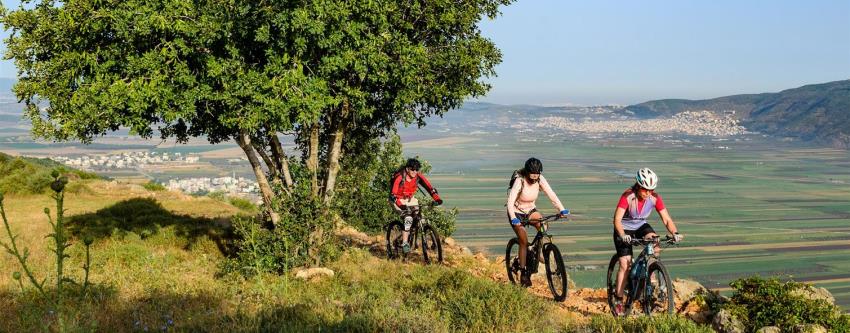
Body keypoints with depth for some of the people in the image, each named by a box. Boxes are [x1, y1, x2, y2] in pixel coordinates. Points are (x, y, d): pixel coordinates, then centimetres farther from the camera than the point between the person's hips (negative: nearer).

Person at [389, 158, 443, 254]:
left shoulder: (418, 176, -15)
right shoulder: (399, 177, -28)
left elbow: (429, 188, -17)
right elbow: (393, 195, -34)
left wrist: (437, 199, -33)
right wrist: (401, 205, -49)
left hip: (410, 199, 5)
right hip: (398, 200, -5)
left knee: (420, 216, -14)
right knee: (408, 217, -27)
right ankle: (404, 243, -24)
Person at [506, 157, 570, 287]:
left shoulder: (540, 179, -14)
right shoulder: (519, 181, -26)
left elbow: (551, 194, -19)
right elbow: (510, 201, -34)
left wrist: (562, 209, -33)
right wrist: (513, 218, -48)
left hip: (530, 210, 4)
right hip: (517, 212, -4)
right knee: (524, 241, -13)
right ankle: (523, 273, -1)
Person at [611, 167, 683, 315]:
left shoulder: (655, 198, -18)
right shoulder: (628, 196, -29)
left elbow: (667, 219, -17)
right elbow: (617, 219, -35)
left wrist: (675, 233, -35)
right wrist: (623, 235, -51)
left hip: (641, 226, 3)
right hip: (624, 229, -3)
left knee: (656, 245, -27)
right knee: (625, 264, -13)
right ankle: (619, 300, -4)